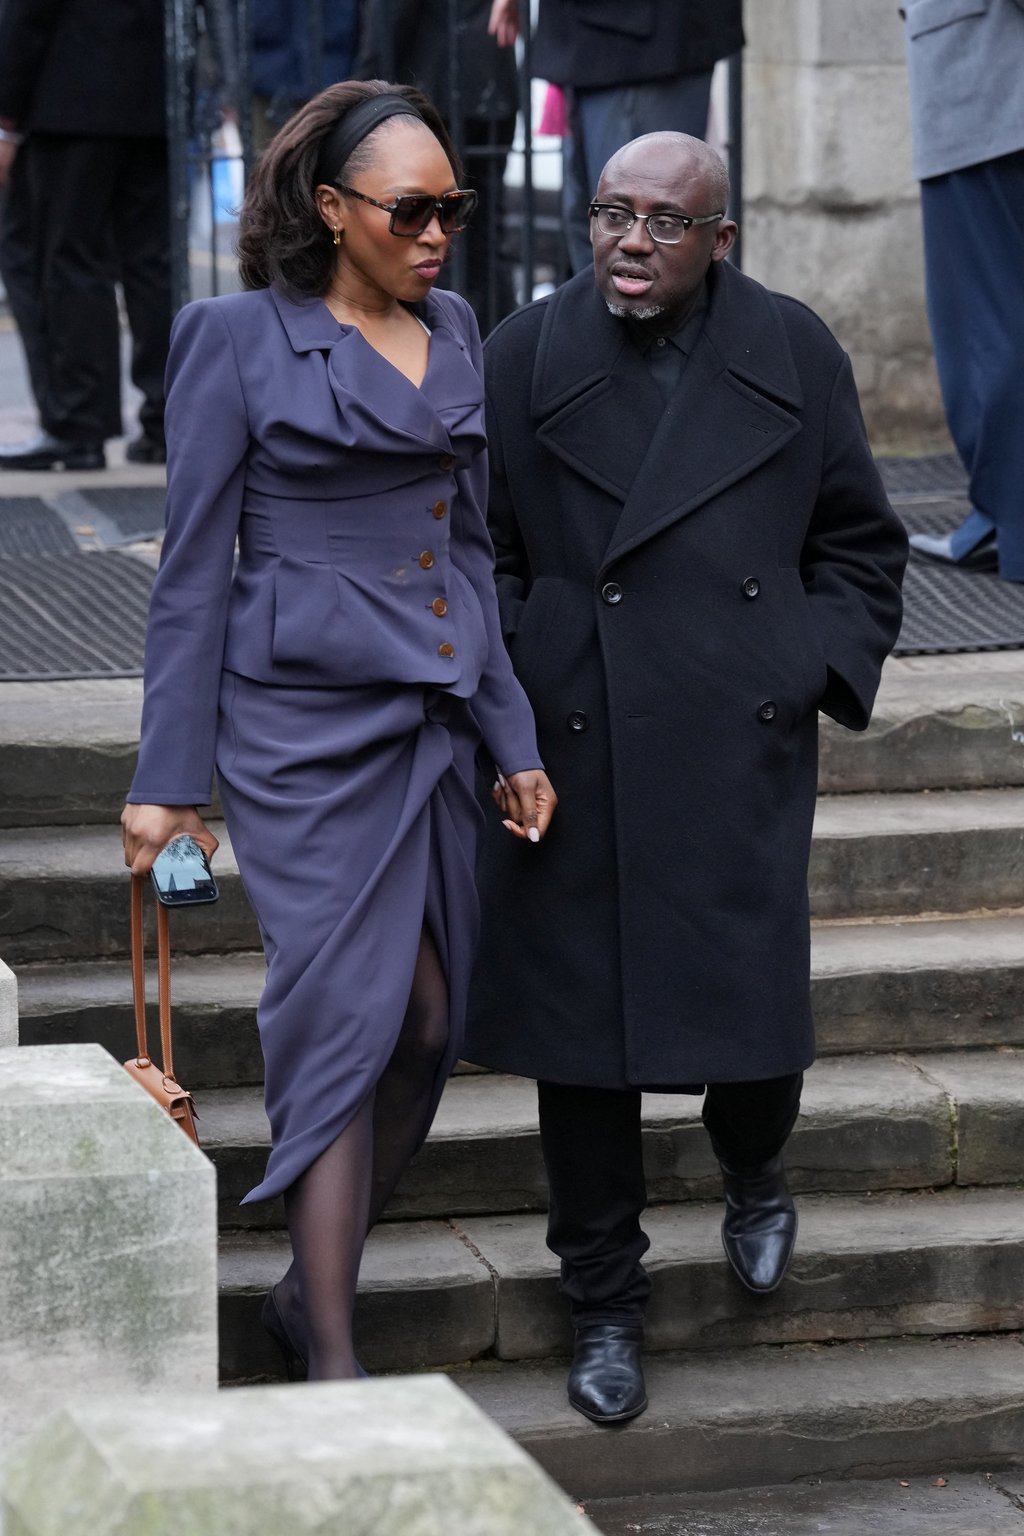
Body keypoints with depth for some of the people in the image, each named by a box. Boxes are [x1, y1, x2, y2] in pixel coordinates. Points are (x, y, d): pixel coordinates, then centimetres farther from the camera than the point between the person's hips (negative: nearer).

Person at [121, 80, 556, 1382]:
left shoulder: (452, 333, 12)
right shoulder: (239, 338, -5)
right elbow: (194, 568, -4)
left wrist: (514, 737, 14)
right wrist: (166, 777, -6)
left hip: (429, 720, 6)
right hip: (305, 724, -6)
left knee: (428, 1024, 6)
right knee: (347, 1019, -11)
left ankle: (312, 1287, 24)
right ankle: (332, 1371, -8)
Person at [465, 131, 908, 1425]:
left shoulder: (794, 357, 4)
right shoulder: (523, 360, 1)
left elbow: (859, 543, 13)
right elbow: (480, 555, 7)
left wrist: (824, 671, 0)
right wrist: (510, 690, -4)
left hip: (743, 751, 0)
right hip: (575, 759, 0)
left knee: (755, 1012, 0)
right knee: (580, 1029, 3)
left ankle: (753, 1177, 37)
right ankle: (604, 1305, 20)